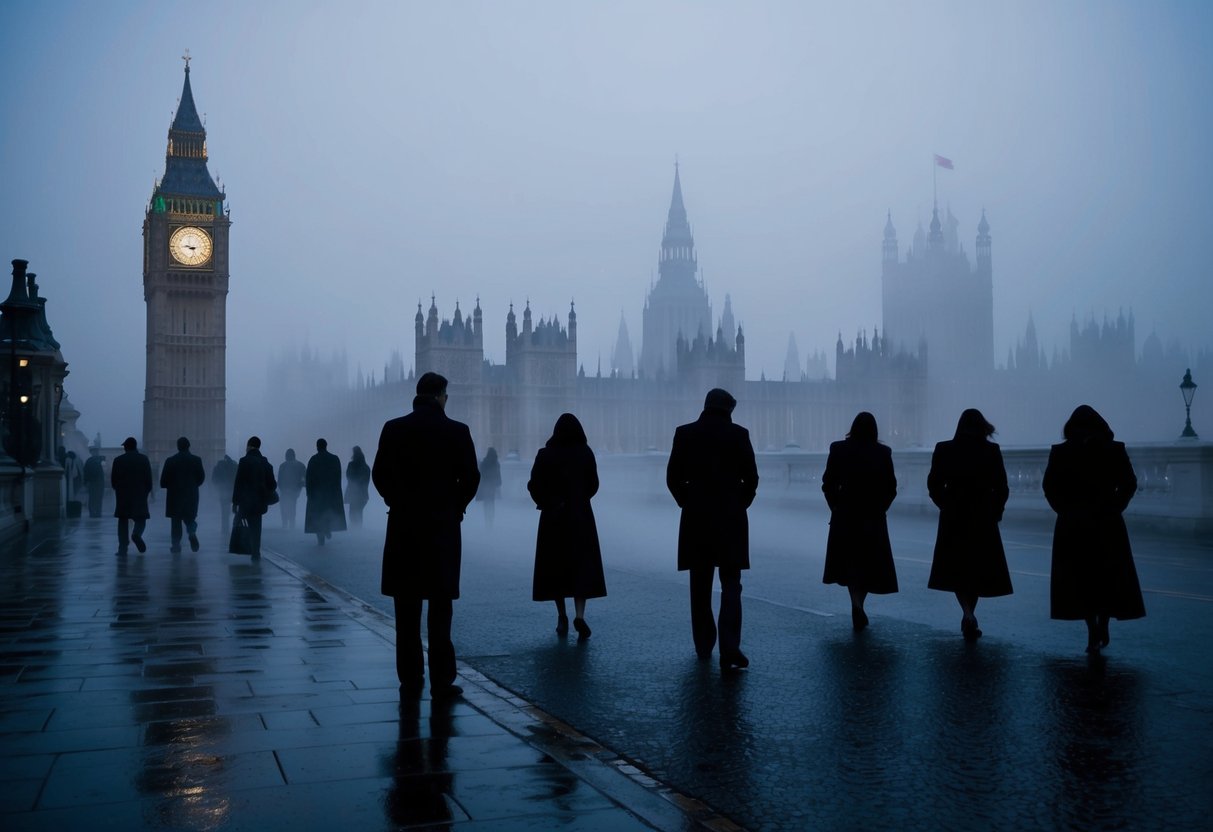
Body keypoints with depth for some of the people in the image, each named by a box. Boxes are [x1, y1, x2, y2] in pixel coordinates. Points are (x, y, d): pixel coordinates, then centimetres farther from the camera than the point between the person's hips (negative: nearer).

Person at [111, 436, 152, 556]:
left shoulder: (118, 460, 0)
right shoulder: (144, 459, 0)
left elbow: (113, 480, 1)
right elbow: (149, 479, -2)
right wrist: (146, 492, 10)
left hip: (122, 497, 1)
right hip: (140, 496, -1)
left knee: (123, 521, 7)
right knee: (140, 519, 7)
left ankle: (123, 548, 1)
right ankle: (136, 534, -25)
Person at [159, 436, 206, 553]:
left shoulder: (170, 461, -5)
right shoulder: (196, 460, -2)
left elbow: (163, 481, -6)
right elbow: (201, 478, 2)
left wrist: (171, 486, 14)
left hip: (175, 496, -1)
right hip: (191, 495, 1)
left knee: (176, 521, 7)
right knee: (190, 518, 13)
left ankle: (176, 544, 3)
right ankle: (192, 533, -16)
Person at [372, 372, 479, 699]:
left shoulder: (393, 429, 0)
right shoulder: (457, 431, -6)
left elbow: (379, 475, 2)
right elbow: (470, 477, -5)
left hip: (403, 526, 2)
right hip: (443, 525, -2)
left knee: (407, 610, 9)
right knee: (440, 607, 3)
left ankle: (410, 678, 14)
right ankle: (441, 681, 4)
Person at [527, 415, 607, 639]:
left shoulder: (545, 455, -7)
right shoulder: (586, 453, -3)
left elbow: (534, 485, -8)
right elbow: (593, 485, 4)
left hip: (553, 519, 0)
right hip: (581, 517, 0)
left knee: (555, 566, 11)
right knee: (582, 565, 1)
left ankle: (562, 617, 16)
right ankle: (579, 615, -16)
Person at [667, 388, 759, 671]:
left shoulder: (685, 433, -1)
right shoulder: (738, 434, -5)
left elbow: (673, 477, 0)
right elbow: (751, 478, -3)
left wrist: (689, 503, 12)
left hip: (695, 520, 2)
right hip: (731, 519, -2)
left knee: (700, 586, 13)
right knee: (730, 586, 0)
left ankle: (704, 646, 19)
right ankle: (729, 650, -11)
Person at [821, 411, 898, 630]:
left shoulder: (838, 449, -4)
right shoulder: (882, 452, -4)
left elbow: (828, 484, -3)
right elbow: (891, 488, -2)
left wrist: (836, 508, 9)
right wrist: (879, 509, 11)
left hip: (844, 515, 1)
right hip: (873, 517, 0)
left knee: (850, 561, 11)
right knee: (869, 562, 11)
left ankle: (857, 604, -4)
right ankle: (858, 605, 6)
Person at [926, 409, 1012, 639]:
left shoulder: (944, 450, -3)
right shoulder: (991, 451, -5)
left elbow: (933, 484, -1)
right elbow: (1001, 488, -5)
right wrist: (995, 512, 9)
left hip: (953, 519, 1)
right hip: (983, 519, 0)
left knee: (957, 569, 8)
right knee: (978, 569, 12)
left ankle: (968, 615, -10)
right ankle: (969, 618, 14)